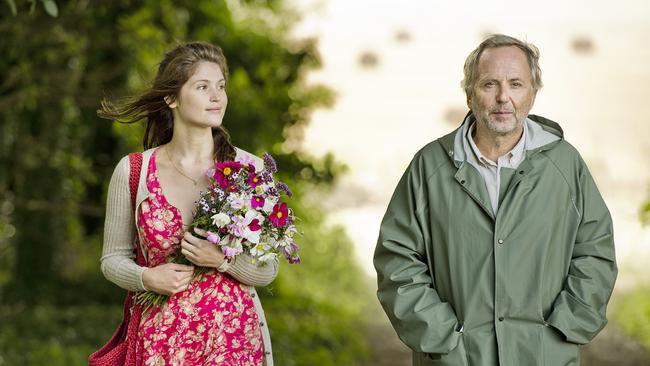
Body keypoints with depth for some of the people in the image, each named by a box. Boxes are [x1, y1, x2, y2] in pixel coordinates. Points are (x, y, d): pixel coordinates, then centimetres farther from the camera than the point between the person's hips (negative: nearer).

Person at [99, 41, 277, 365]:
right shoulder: (131, 172, -1)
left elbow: (267, 270, 0)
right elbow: (113, 258, 7)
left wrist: (222, 259, -17)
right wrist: (147, 278, -12)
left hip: (233, 337, 0)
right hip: (161, 337, 0)